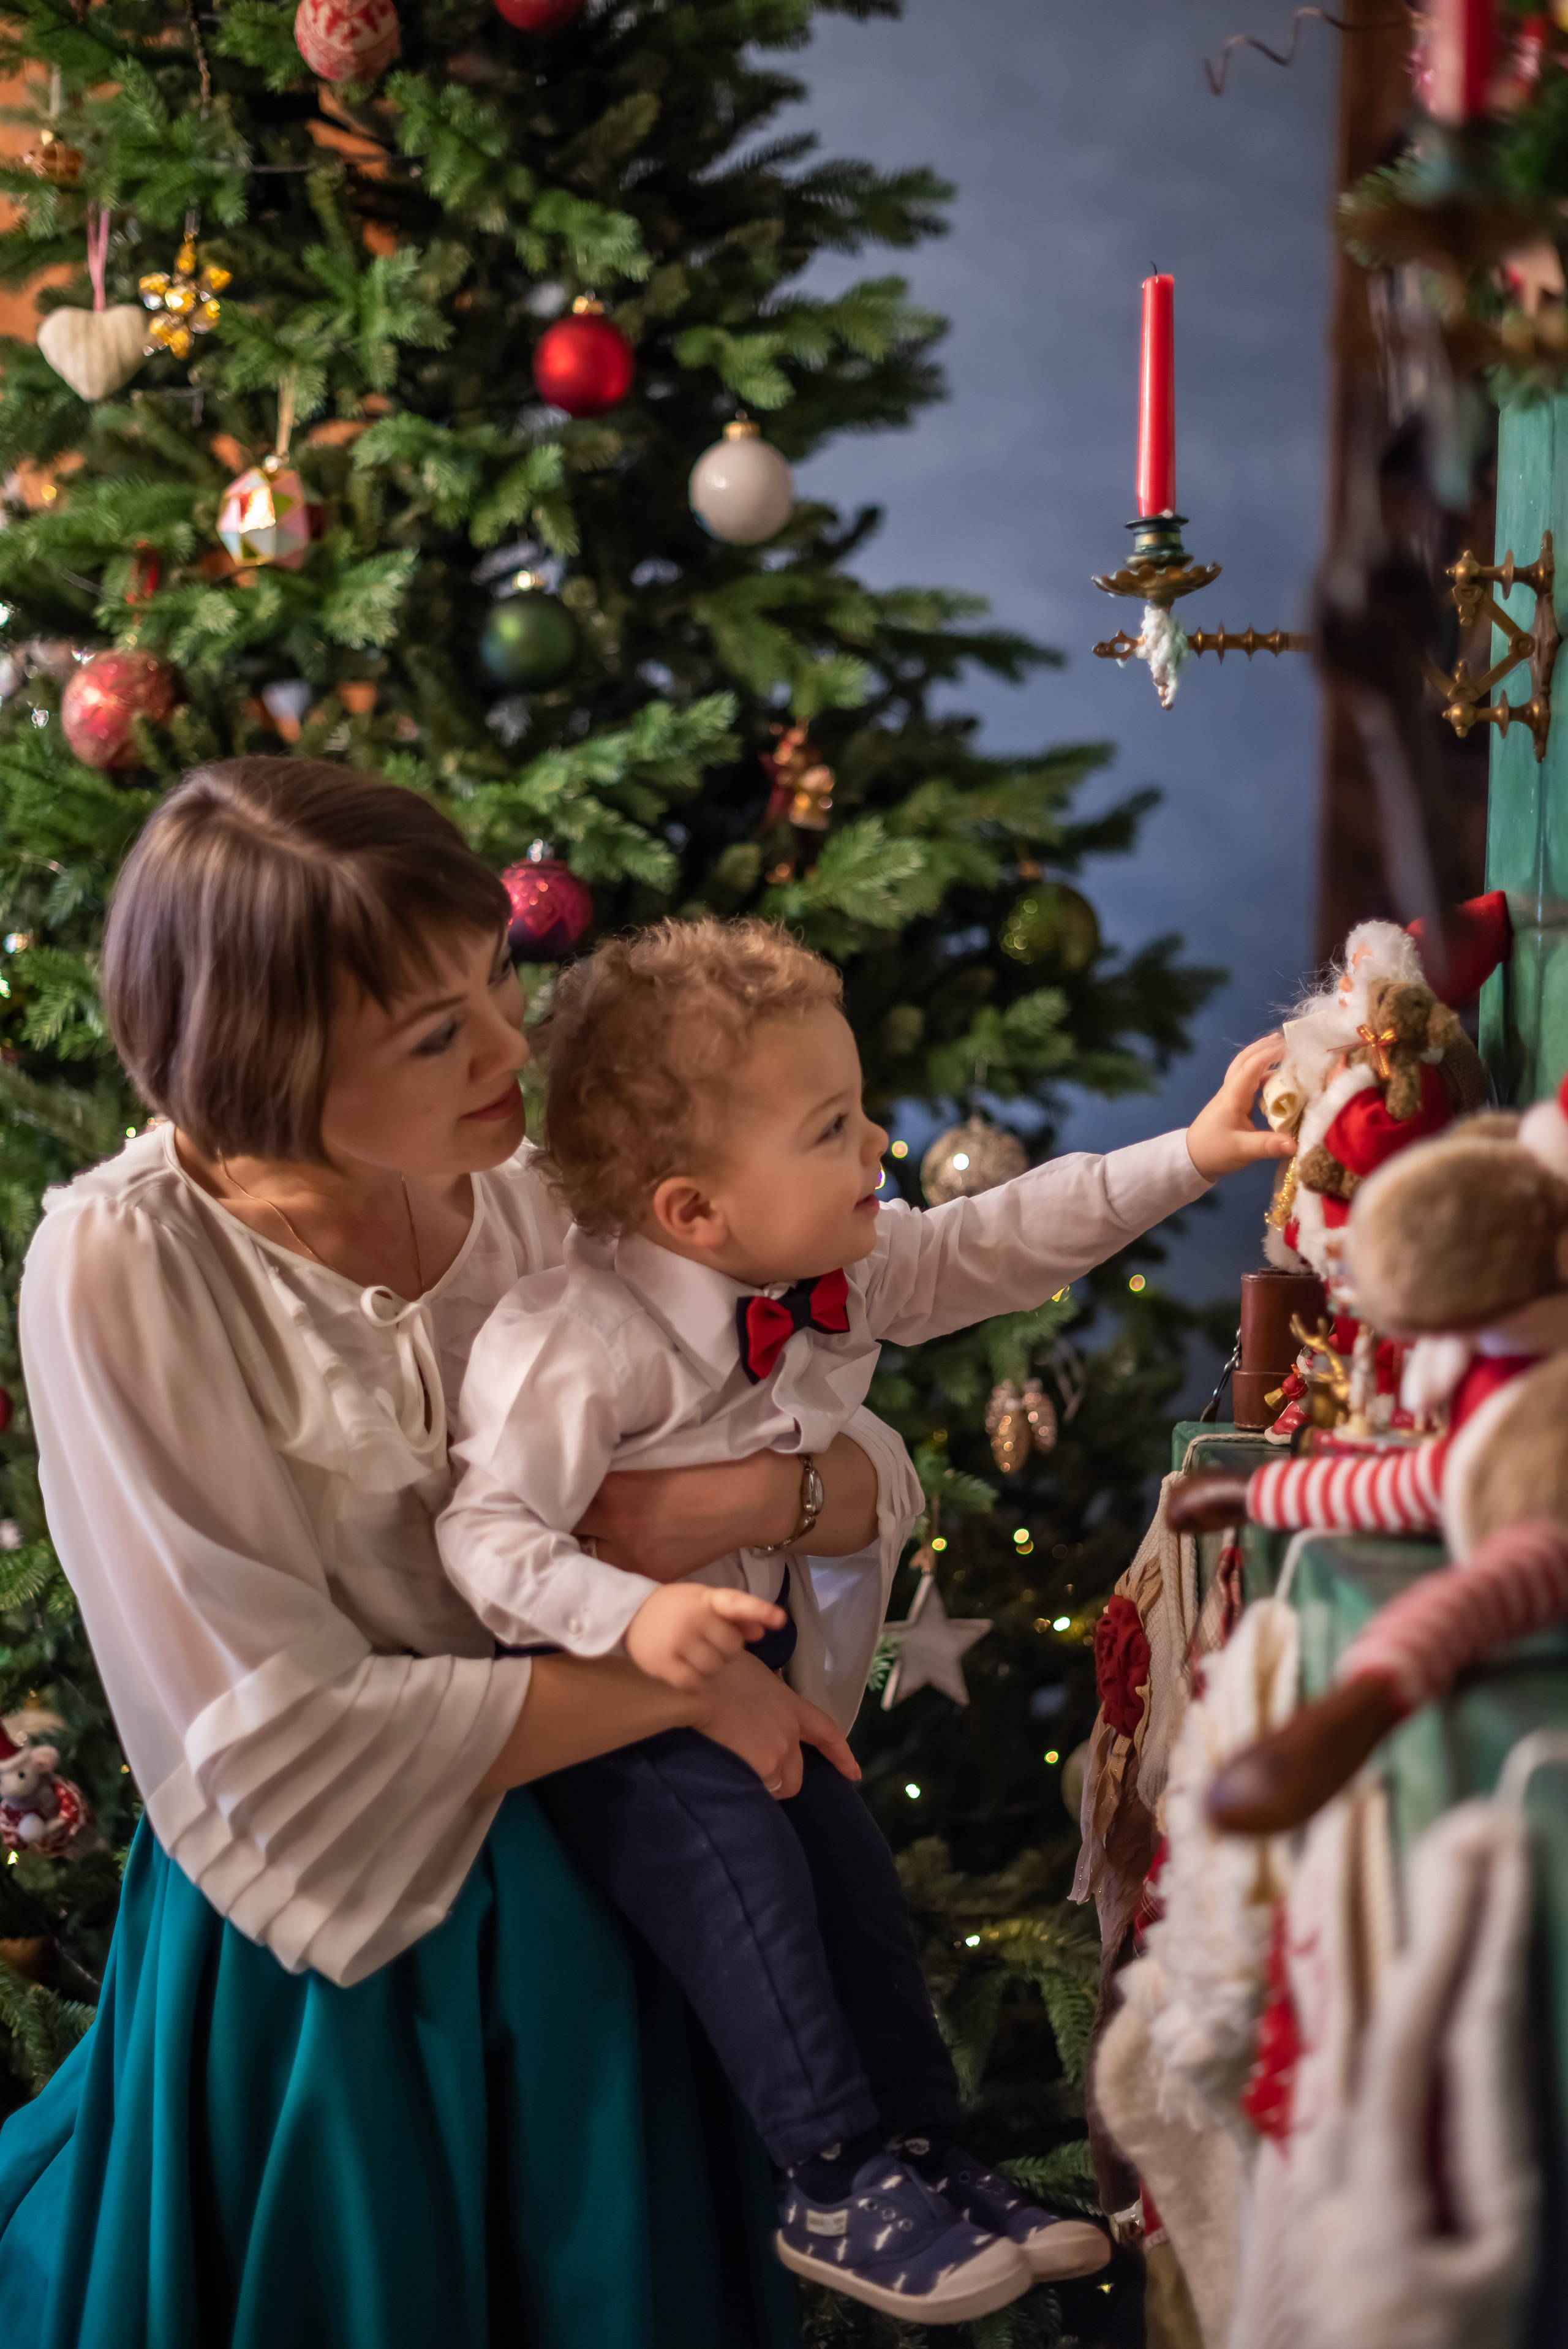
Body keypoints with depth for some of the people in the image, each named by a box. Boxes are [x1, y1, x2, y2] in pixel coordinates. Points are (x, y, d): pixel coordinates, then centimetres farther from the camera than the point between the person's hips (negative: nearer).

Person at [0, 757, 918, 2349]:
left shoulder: (534, 1200, -5)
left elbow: (874, 1470, 3)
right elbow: (281, 1736, -22)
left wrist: (762, 1494, -20)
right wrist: (686, 1686, -19)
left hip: (594, 1908, 4)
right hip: (328, 1963, -4)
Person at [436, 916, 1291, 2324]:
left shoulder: (850, 1270, -5)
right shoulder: (582, 1345, -30)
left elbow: (996, 1243, 4)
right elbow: (487, 1528, -30)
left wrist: (1190, 1156, -1)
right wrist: (633, 1616, -45)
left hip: (762, 1661, 8)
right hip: (604, 1689, -8)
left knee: (846, 1864, 3)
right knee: (729, 1843, -25)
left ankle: (929, 2160, 18)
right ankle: (841, 2185, -14)